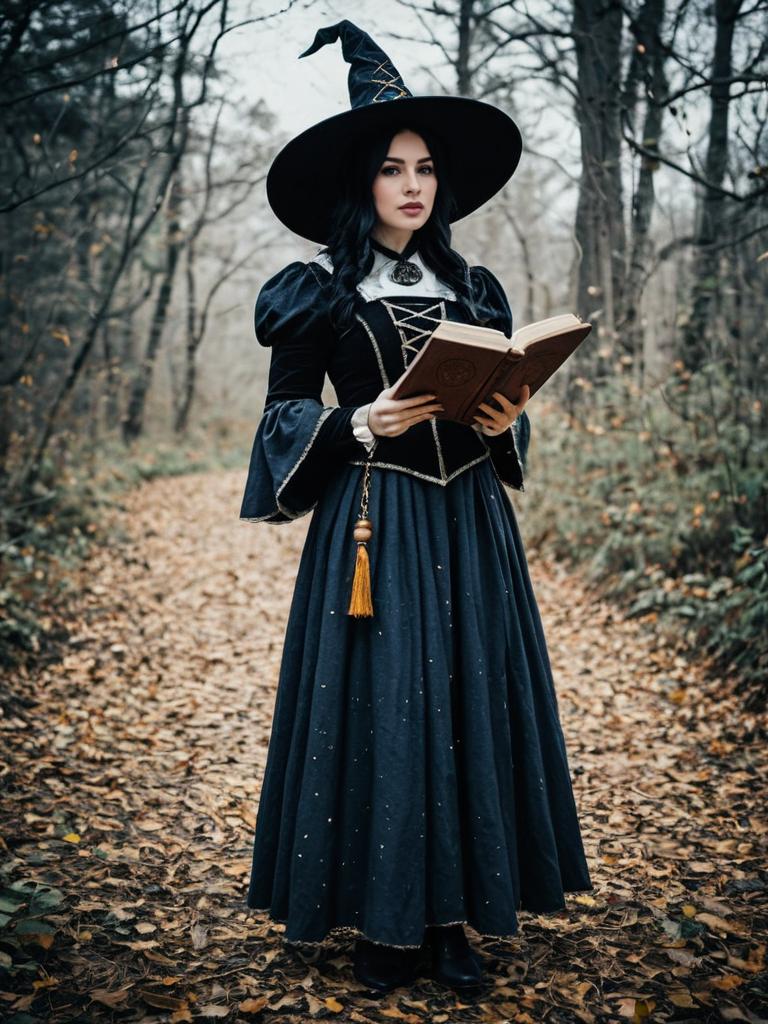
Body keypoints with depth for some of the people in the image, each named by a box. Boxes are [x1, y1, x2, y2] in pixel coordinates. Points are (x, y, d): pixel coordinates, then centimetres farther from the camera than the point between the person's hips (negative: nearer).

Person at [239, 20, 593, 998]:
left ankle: (448, 914, 19)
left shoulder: (474, 289, 12)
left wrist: (508, 422, -5)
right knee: (377, 709, -2)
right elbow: (284, 410, 0)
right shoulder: (321, 291, 1)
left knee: (468, 701, 5)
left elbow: (504, 399, 17)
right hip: (371, 523, -4)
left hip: (467, 524, 4)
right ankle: (380, 918, 15)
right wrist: (361, 423, -16)